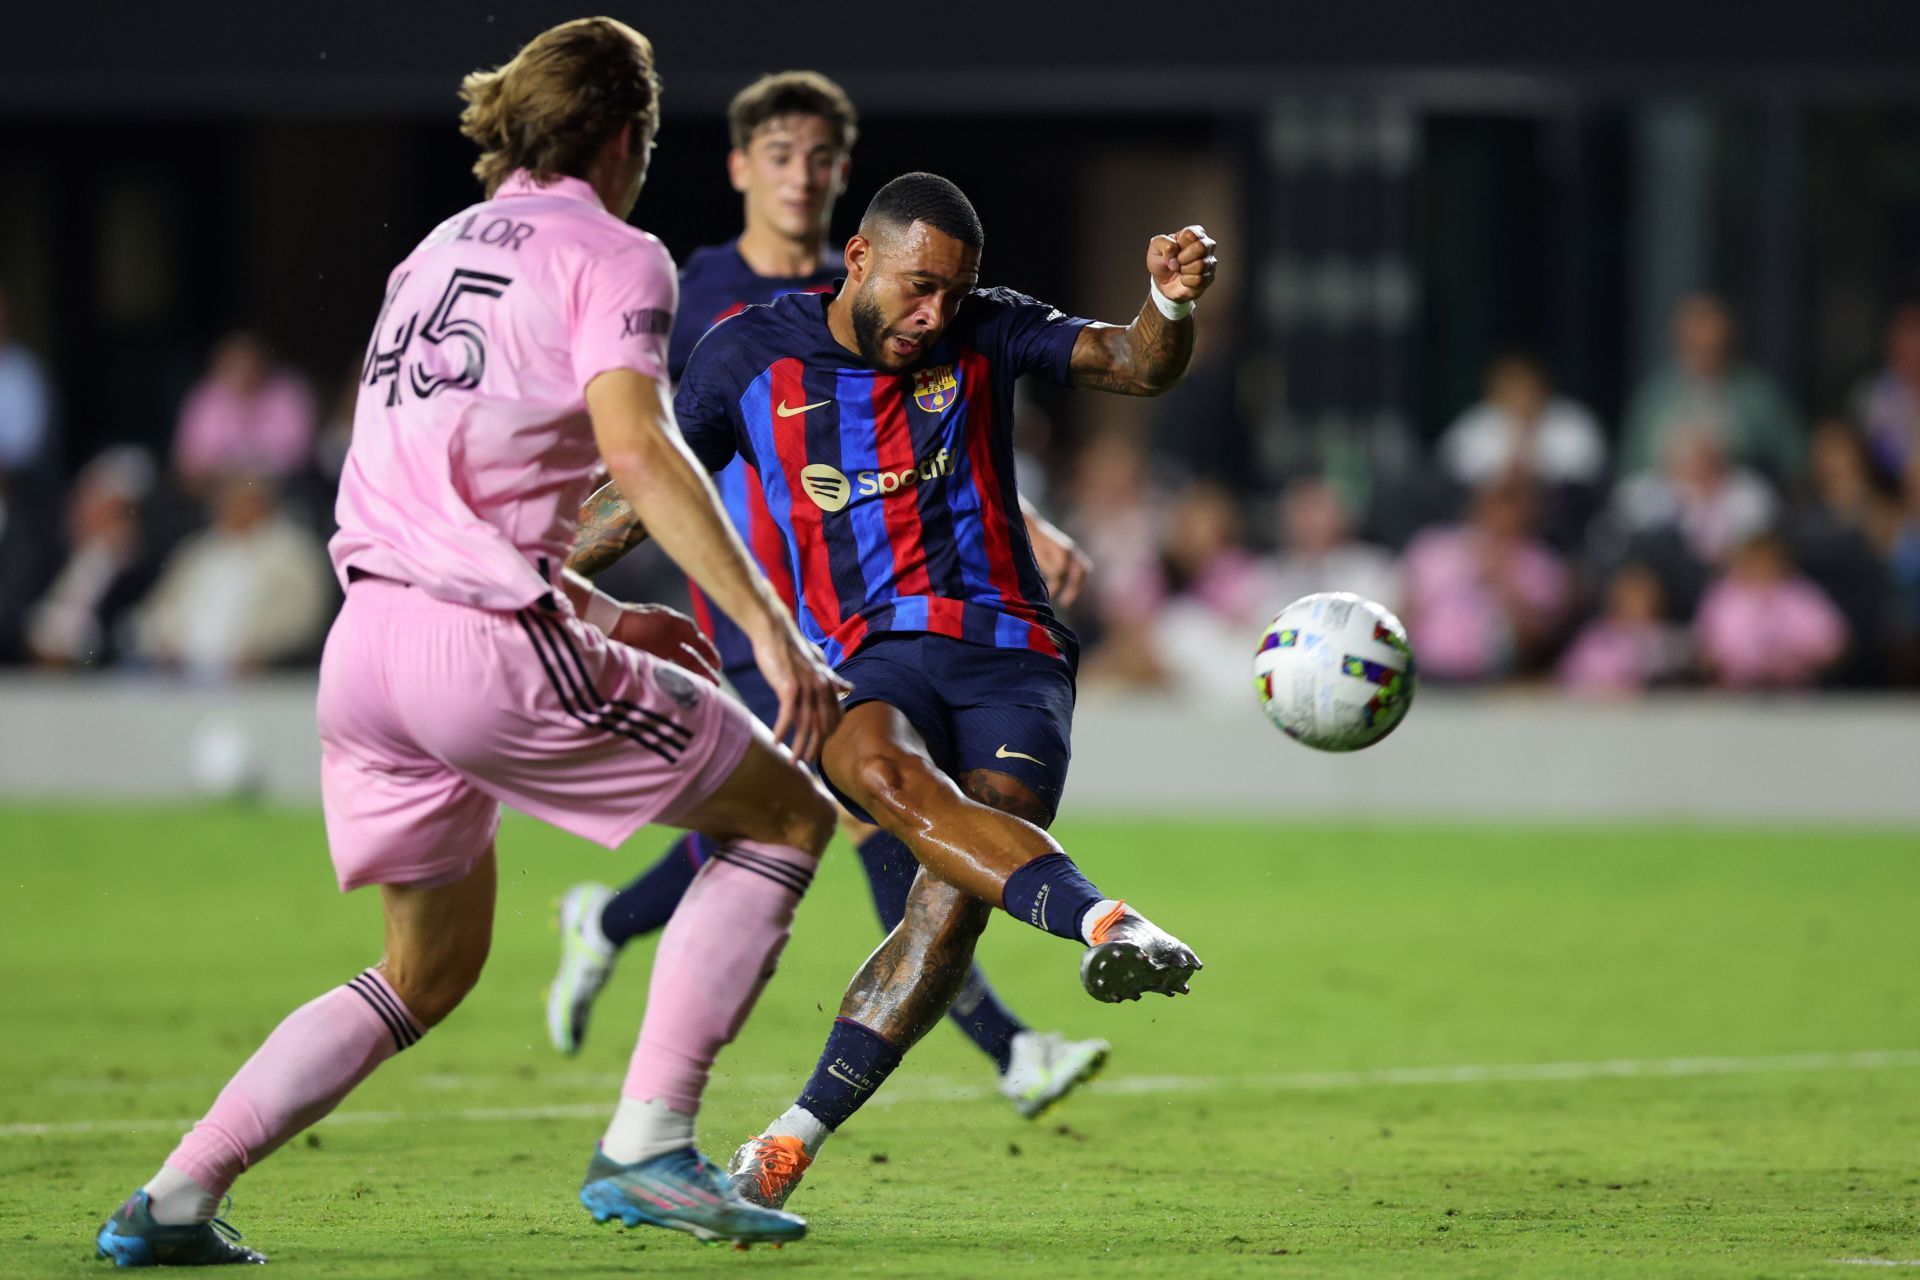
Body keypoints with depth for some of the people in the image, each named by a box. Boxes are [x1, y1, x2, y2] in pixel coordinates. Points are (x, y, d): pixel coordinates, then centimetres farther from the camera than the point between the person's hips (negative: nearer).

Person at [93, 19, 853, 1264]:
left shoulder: (439, 251, 23)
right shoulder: (610, 255, -1)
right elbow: (636, 447, -17)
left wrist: (596, 614, 28)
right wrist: (770, 627, -21)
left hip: (366, 640, 8)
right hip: (488, 648, -8)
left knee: (431, 969, 23)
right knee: (788, 816, 7)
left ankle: (174, 1200, 13)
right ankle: (646, 1147, -3)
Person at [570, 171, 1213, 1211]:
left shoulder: (982, 332, 9)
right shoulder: (751, 353, 8)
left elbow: (1140, 368, 0)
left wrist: (1171, 304, -22)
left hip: (1005, 655, 1)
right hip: (860, 665, -1)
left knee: (953, 897, -23)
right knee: (885, 772, -38)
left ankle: (795, 1138, -17)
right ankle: (1107, 926, -57)